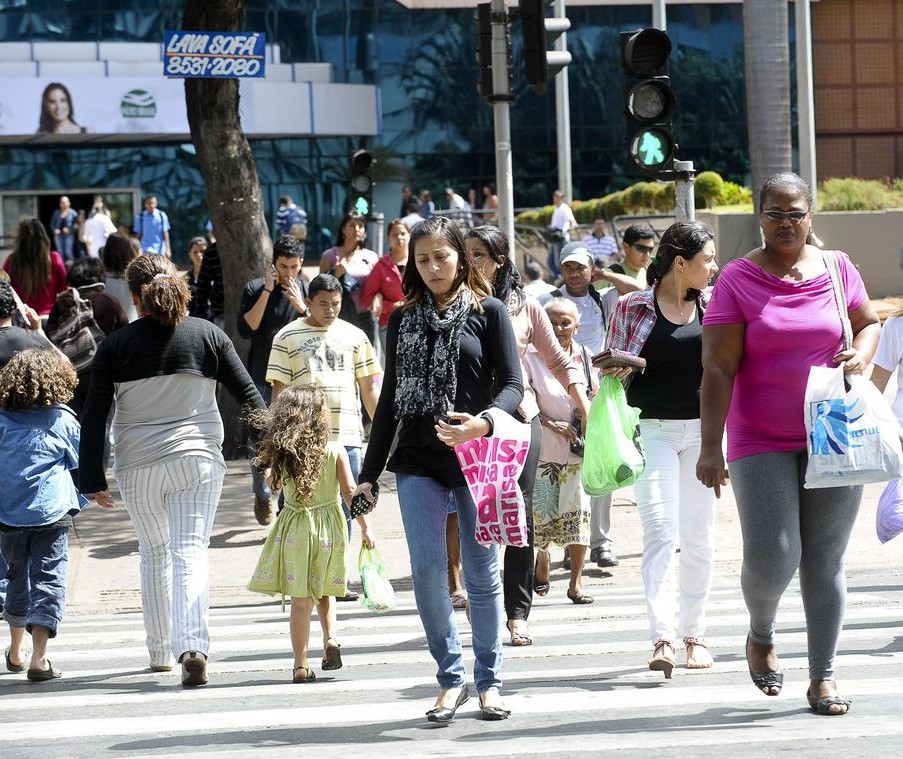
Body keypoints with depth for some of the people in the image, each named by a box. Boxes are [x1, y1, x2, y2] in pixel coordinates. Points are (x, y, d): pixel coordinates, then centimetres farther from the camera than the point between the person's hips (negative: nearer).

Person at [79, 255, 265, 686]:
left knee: (154, 554, 18)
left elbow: (94, 416, -3)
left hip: (138, 467, 1)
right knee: (190, 553, -4)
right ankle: (193, 647, -23)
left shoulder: (116, 346, -2)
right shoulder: (207, 335, 0)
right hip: (198, 460, 0)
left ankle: (161, 651, 25)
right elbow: (248, 395, 3)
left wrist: (92, 478, 2)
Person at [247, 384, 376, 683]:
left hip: (295, 530, 0)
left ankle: (301, 664, 2)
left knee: (300, 600, 3)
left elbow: (273, 482, 12)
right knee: (324, 591, 22)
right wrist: (365, 527, -2)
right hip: (329, 526, 0)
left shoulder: (282, 455, -6)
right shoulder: (335, 452, -8)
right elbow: (350, 491, -7)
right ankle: (330, 638, 1)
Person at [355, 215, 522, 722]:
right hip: (418, 462, 2)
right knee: (427, 570, -6)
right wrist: (370, 471, 13)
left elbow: (513, 384, -3)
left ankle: (489, 681, 14)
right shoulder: (403, 321, 12)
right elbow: (390, 399, 16)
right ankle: (451, 677, 5)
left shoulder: (488, 312, 2)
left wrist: (483, 422, -24)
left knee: (482, 572, 3)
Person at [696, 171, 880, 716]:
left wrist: (861, 356, -3)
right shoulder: (737, 280, -3)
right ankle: (762, 634, 21)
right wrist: (710, 447, -14)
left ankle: (823, 675, 14)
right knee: (771, 558, -11)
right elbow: (718, 369, -8)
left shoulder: (838, 270, 6)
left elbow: (869, 323, 21)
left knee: (826, 562, 4)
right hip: (761, 443, -2)